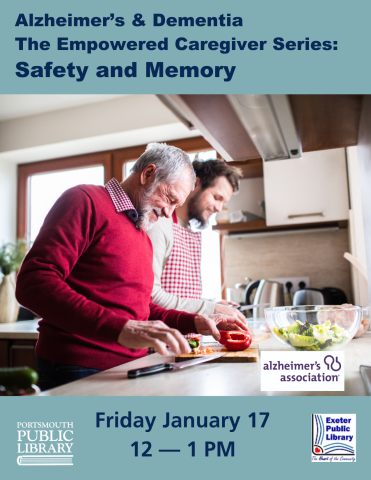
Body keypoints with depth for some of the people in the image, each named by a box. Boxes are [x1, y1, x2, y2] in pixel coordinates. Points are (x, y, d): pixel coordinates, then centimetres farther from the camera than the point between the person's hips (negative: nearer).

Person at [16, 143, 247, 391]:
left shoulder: (144, 239, 18)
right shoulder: (86, 200, -9)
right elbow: (33, 282, -21)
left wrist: (194, 322, 8)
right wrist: (121, 329, -31)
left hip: (130, 365, 8)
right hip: (79, 369, -8)